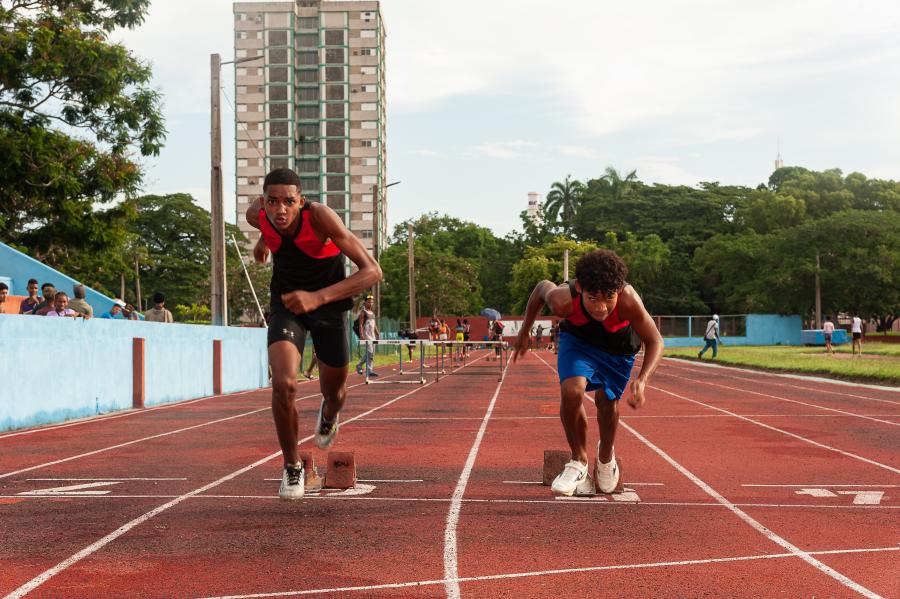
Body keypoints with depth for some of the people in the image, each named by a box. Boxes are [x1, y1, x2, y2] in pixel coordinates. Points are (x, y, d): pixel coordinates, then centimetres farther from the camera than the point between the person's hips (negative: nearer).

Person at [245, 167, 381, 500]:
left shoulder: (321, 216, -33)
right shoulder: (257, 215, -21)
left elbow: (372, 271, -38)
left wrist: (317, 297, -47)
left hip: (329, 302, -1)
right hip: (287, 304, 1)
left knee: (334, 391, 14)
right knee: (283, 384, -22)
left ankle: (328, 414, 55)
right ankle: (292, 467, 1)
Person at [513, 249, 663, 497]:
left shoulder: (629, 301, -43)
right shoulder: (563, 300, -39)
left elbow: (655, 341, -29)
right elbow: (542, 287, -14)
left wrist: (642, 380, -46)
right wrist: (524, 332, -2)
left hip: (618, 347, 1)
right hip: (577, 338, 0)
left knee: (607, 402, 11)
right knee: (571, 391, -22)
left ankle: (606, 455, 43)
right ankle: (579, 461, 0)